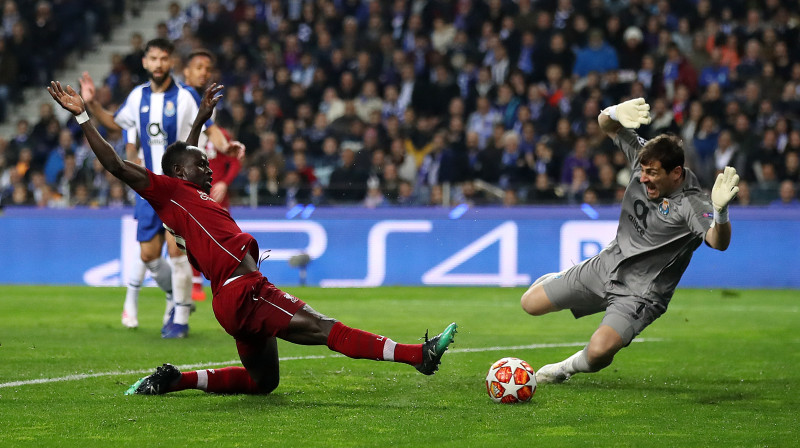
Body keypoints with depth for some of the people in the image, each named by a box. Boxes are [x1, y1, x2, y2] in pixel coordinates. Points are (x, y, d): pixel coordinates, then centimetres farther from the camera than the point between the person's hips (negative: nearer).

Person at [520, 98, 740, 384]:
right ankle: (555, 281, 44)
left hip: (640, 293, -6)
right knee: (531, 304, 8)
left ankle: (572, 366, 10)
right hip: (607, 264, 6)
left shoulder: (692, 205, -28)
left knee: (598, 353, -26)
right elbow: (606, 125, 1)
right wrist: (616, 114, -24)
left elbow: (719, 243, -44)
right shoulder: (643, 157, -9)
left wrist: (721, 211, -66)